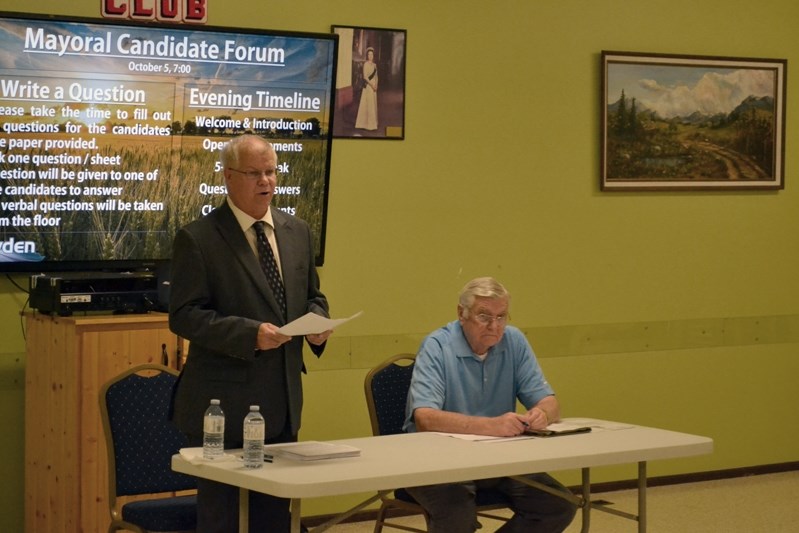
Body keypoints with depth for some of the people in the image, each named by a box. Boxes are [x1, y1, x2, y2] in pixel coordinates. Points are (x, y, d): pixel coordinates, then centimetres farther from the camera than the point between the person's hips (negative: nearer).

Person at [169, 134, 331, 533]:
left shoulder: (297, 232, 11)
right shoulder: (197, 239, -8)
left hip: (282, 406, 6)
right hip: (223, 408, -6)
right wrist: (250, 334, -24)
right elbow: (184, 316, -13)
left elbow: (312, 297, 20)